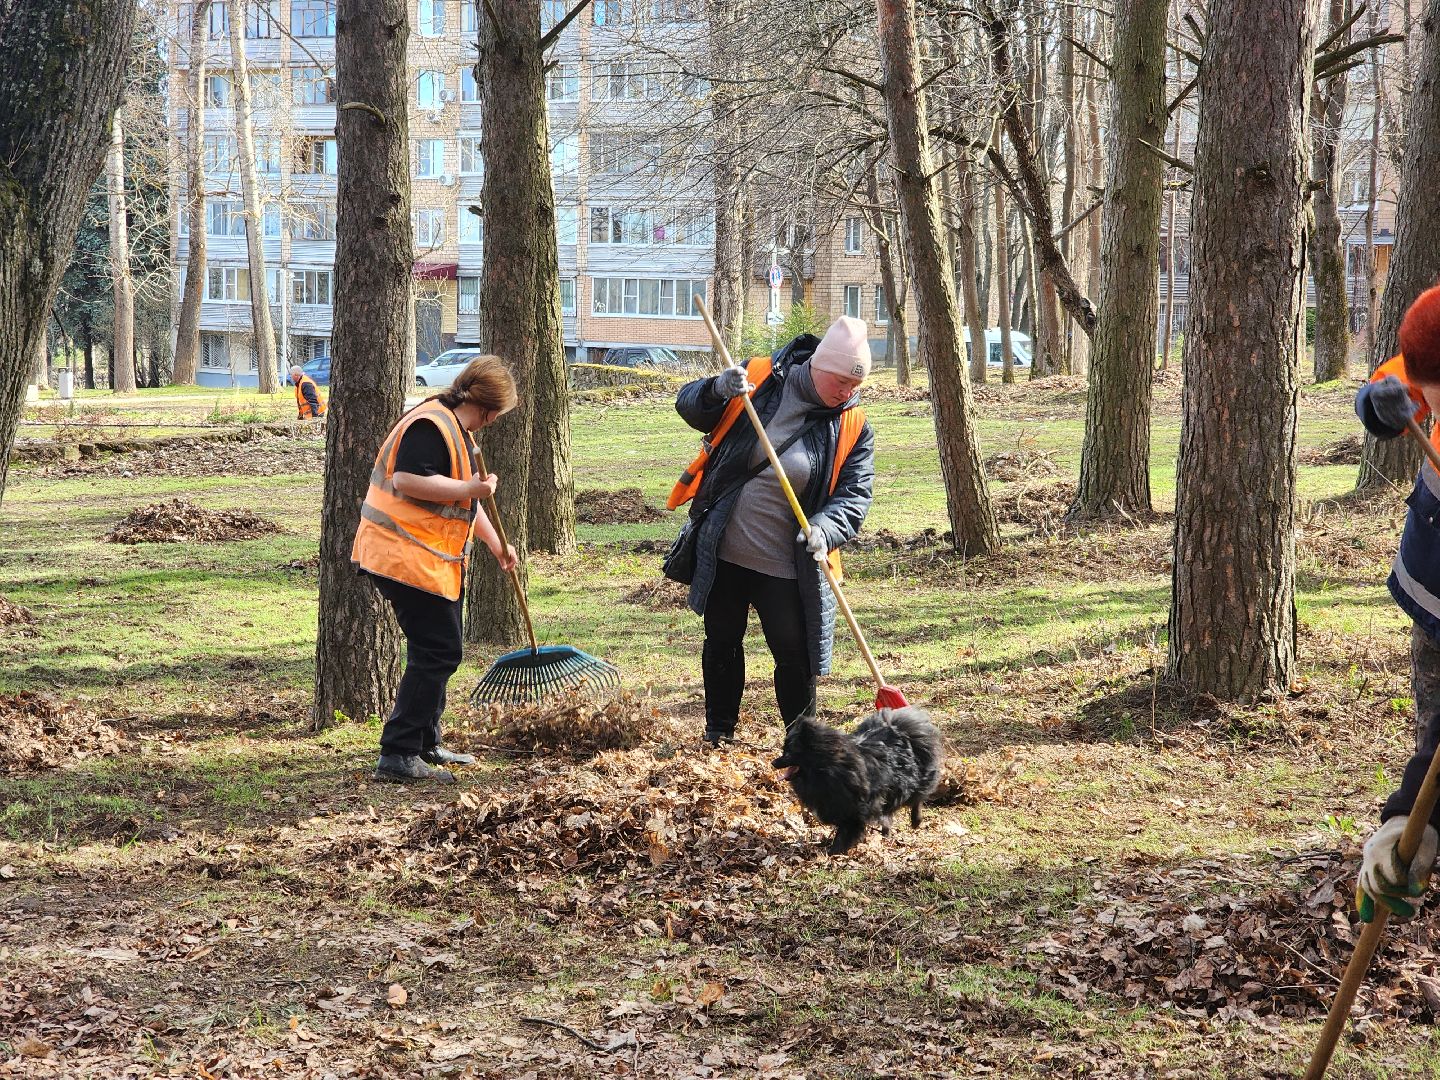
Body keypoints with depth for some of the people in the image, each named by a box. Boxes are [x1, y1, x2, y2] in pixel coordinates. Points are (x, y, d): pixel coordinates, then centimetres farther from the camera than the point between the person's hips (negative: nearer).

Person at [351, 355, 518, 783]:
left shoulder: (455, 430, 18)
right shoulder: (430, 426, -16)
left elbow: (466, 500, 28)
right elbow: (408, 481, -29)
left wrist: (495, 544, 25)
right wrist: (471, 488, -24)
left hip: (435, 561, 11)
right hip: (407, 559, -11)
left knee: (437, 653, 18)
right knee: (436, 654, -11)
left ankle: (425, 746, 29)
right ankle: (398, 756, -10)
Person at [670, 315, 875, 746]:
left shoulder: (853, 428, -5)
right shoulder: (758, 377, -5)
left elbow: (855, 496, -6)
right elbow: (689, 406, 2)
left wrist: (824, 529, -27)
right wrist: (718, 391, -21)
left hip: (787, 565, -1)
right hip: (723, 550, 1)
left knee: (795, 654, -1)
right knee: (722, 642, 14)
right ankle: (719, 733, 31)